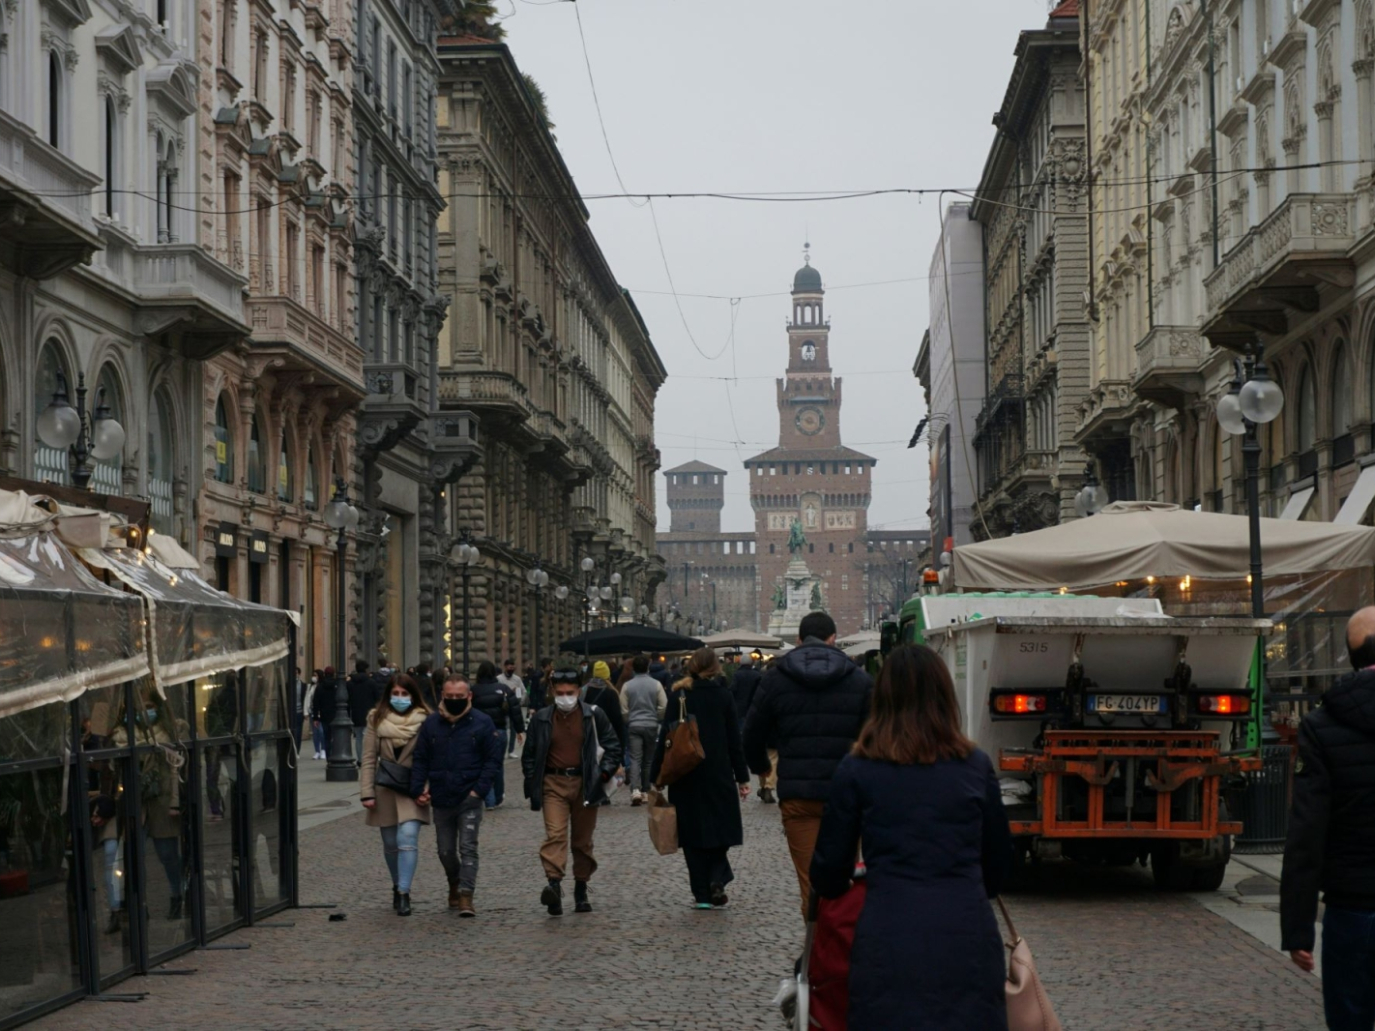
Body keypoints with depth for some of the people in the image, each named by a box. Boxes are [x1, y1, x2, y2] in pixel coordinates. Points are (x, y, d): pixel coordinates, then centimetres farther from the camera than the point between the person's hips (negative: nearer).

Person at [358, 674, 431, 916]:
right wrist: (367, 792, -5)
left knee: (408, 838, -16)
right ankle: (399, 887, 30)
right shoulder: (377, 720, 3)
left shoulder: (424, 721, -4)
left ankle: (403, 894, -17)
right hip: (385, 789, 3)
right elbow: (368, 758, 2)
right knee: (390, 843, 11)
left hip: (412, 789, -3)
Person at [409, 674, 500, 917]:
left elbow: (493, 759, -3)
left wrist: (479, 789, -13)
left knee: (468, 848, -8)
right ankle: (454, 884, 38)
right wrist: (418, 790, -6)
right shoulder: (431, 723, 3)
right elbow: (420, 760, 6)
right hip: (441, 799, 3)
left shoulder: (482, 723, -3)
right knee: (446, 850, 14)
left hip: (469, 799, -3)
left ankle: (465, 896, -8)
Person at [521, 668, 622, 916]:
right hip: (554, 784, -1)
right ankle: (554, 885, -31)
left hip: (585, 784, 1)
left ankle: (581, 892, 19)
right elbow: (529, 755, 12)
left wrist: (603, 773, -4)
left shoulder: (593, 716, 2)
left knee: (583, 840, 8)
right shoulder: (541, 719, 4)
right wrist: (533, 784, 3)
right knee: (554, 834, -18)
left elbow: (613, 746, 8)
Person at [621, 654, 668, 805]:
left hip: (634, 726, -1)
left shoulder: (627, 686, -2)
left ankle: (635, 790, -23)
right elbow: (664, 707, -3)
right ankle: (645, 792, 18)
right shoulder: (656, 685, -3)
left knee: (634, 759, -5)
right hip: (651, 725, 1)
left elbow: (623, 709, 0)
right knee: (648, 760, 13)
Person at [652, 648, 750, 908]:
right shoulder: (723, 695, -1)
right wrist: (742, 778, 4)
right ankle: (717, 879, -8)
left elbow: (666, 738, -4)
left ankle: (702, 893, 5)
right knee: (720, 826, 12)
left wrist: (657, 776, 1)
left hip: (686, 777, 0)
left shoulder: (678, 697, -2)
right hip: (719, 775, 0)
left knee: (693, 831, 6)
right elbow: (734, 740, 0)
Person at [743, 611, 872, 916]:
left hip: (796, 796, 0)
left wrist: (761, 766, 30)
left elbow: (752, 736, 10)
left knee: (811, 883, 1)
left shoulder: (775, 679, 4)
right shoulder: (860, 680, 3)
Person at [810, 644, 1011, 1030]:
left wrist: (830, 888, 31)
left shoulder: (856, 771, 2)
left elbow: (829, 868, 7)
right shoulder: (976, 766, 7)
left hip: (889, 941, -1)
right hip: (968, 940, 1)